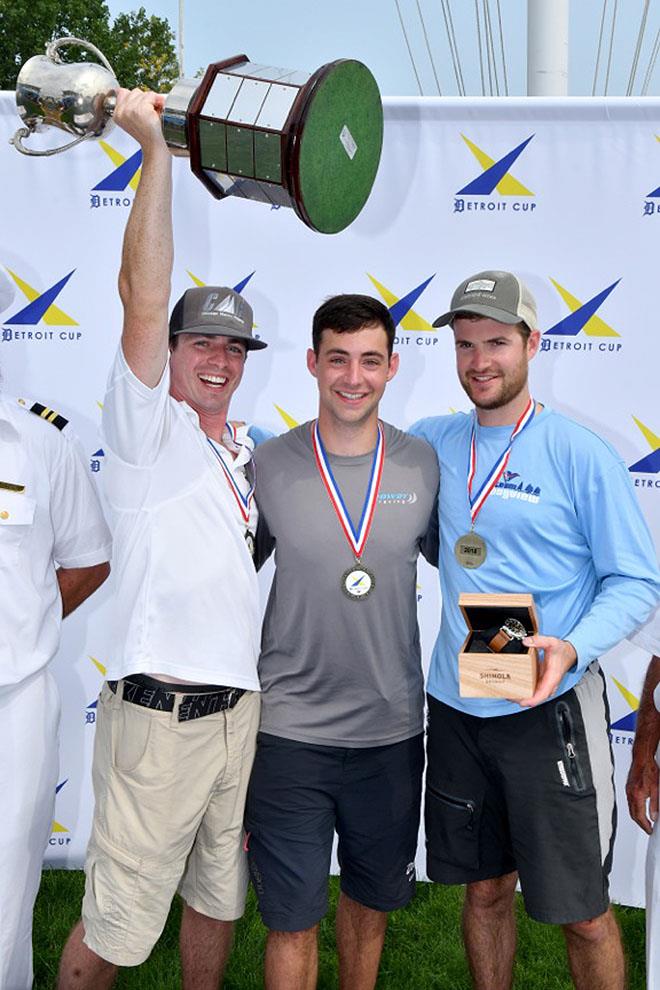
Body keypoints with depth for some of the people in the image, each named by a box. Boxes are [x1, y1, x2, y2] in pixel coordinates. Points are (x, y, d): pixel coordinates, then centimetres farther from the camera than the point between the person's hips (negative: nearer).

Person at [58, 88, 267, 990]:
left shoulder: (244, 453, 13)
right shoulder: (147, 430, -6)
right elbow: (143, 298, -20)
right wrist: (156, 150, -21)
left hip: (241, 706, 7)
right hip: (160, 713, -7)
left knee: (218, 900, 21)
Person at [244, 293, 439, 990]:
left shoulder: (424, 466, -3)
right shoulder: (267, 466, -7)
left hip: (392, 731, 2)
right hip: (289, 731, -2)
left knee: (370, 903, 22)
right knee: (292, 921, 8)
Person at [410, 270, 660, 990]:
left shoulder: (581, 455, -9)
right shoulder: (434, 442, 4)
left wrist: (571, 648, -24)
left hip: (550, 711, -4)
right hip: (454, 707, 4)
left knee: (582, 913, 7)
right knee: (484, 890, 19)